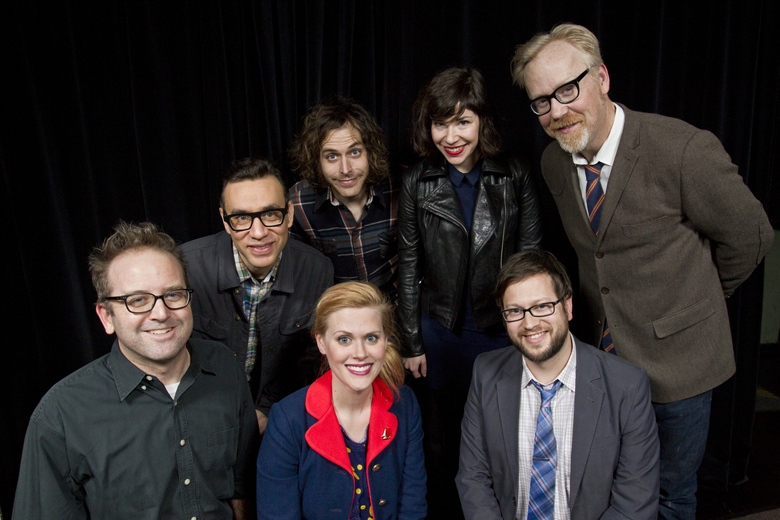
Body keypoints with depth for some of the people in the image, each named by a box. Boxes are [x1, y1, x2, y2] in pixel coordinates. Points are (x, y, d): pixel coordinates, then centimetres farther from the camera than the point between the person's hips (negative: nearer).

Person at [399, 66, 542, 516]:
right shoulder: (417, 184, -3)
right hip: (441, 331, 1)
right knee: (445, 430, 15)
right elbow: (409, 269, 1)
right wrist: (412, 344, 2)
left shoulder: (516, 179, -5)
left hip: (502, 330, 0)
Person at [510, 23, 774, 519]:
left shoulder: (686, 150, -22)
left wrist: (697, 296, 5)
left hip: (676, 359, -4)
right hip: (601, 353, 5)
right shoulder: (553, 162, -3)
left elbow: (750, 236, -6)